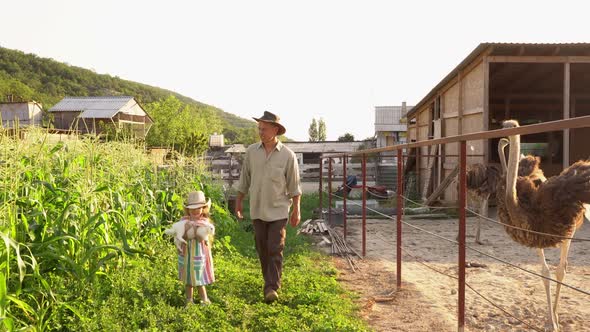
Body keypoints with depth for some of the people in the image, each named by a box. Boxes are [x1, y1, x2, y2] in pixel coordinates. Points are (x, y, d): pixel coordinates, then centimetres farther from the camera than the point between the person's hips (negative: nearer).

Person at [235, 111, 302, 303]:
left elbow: (294, 185, -2)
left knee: (275, 250, -7)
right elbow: (244, 179, 9)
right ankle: (270, 281, 28)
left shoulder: (287, 155, -8)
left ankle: (272, 287, -1)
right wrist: (238, 202, 12)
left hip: (278, 210, -3)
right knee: (262, 249, 11)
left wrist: (296, 210, -1)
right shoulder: (251, 151, 0)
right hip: (257, 210, 3)